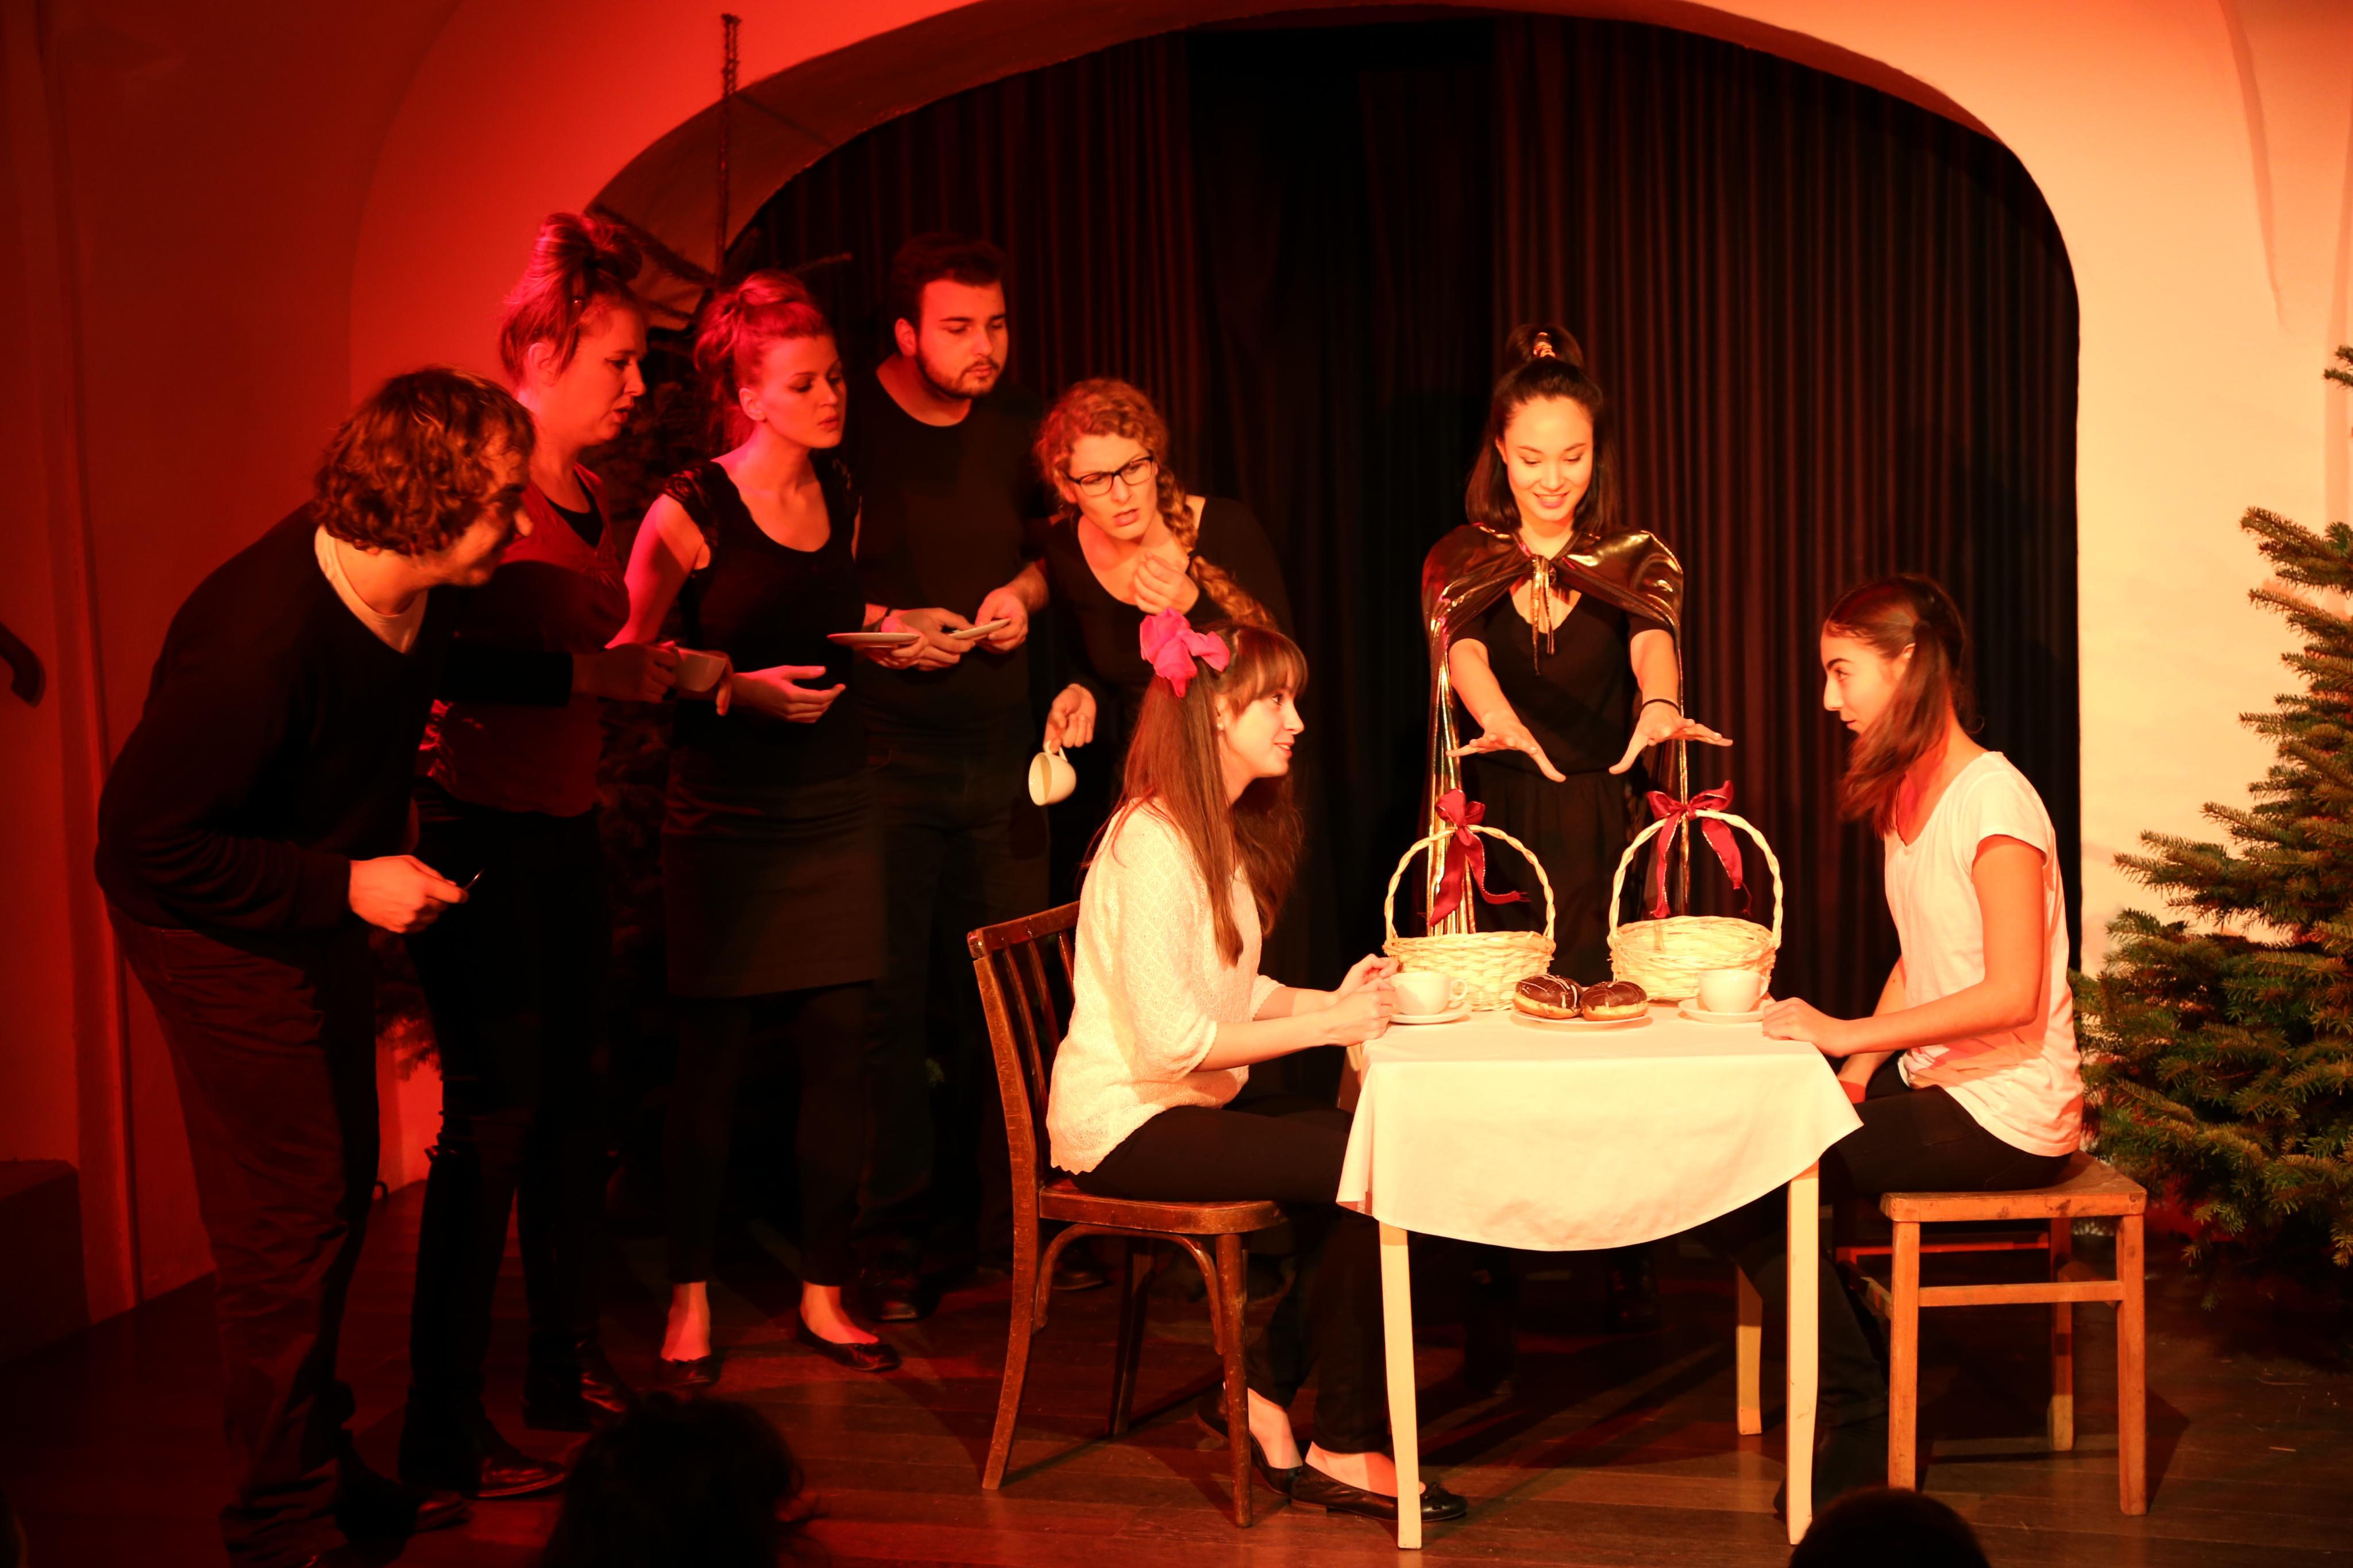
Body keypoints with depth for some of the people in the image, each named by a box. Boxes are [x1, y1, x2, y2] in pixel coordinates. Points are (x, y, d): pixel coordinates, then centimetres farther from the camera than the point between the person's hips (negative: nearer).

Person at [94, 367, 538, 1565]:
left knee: (340, 1195, 17)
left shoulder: (412, 591, -10)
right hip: (221, 930, -8)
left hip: (327, 917, 8)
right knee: (290, 1219, -3)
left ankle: (317, 1465, 34)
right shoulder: (259, 641, -35)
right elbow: (145, 843, -28)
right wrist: (347, 885, -27)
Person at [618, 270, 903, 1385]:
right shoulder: (688, 513, -8)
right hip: (726, 821, -5)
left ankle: (824, 1294, 17)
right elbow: (627, 660, -5)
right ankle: (689, 1300, 17)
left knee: (841, 1049, 4)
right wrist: (738, 690, -16)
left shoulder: (843, 499, 10)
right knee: (712, 1058, 1)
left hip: (836, 812, 5)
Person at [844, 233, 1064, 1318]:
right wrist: (882, 624, -15)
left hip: (999, 752, 5)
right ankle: (893, 1241, 10)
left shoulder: (1015, 431, 9)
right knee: (890, 1003, -2)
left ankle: (1011, 1220, 21)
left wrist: (1025, 592, 3)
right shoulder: (848, 431, -6)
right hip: (880, 754, -4)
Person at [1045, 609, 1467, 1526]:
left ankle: (1264, 1395, 4)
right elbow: (1170, 1040, -24)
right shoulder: (1150, 845, -18)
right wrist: (1326, 1025, -19)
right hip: (1124, 1128, -9)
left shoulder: (1220, 832, 14)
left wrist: (1333, 1000, -2)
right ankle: (1344, 1452, -6)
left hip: (1189, 1106, 9)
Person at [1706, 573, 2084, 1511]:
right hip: (1936, 1086, 9)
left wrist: (1849, 1034, -23)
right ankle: (1867, 1388, 11)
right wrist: (1853, 1075, 1)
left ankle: (1867, 1429, 3)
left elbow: (2011, 995, -24)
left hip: (2004, 1117, -9)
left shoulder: (1992, 800, -18)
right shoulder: (1907, 797, 11)